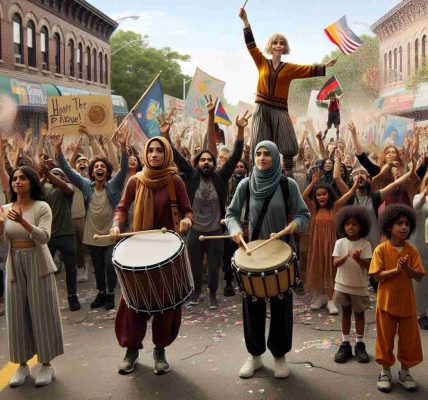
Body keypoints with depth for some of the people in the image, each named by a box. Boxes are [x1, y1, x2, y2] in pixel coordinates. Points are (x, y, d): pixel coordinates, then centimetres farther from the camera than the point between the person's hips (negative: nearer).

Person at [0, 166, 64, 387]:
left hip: (37, 264, -4)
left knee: (41, 313, 2)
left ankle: (46, 364, 14)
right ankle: (22, 364, 20)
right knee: (18, 315, 8)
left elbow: (44, 237, -19)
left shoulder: (42, 207, -7)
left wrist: (22, 221, -33)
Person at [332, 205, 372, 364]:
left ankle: (360, 345, 21)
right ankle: (345, 345, 19)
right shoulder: (340, 243, -5)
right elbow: (335, 263, -13)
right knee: (345, 313, 12)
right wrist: (347, 256, -30)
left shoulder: (365, 244, -9)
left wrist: (358, 259, -33)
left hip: (359, 286, -1)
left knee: (359, 314, 11)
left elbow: (368, 265, -14)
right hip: (342, 285, 1)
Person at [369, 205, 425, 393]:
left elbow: (419, 277, -5)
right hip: (386, 301, -2)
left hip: (407, 302, 3)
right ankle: (385, 372, 24)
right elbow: (377, 276, -13)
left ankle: (405, 372, 28)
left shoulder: (412, 251, -1)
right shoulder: (381, 249, -9)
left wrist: (407, 268, -23)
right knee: (385, 338, 8)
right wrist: (396, 270, -25)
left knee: (409, 338, 10)